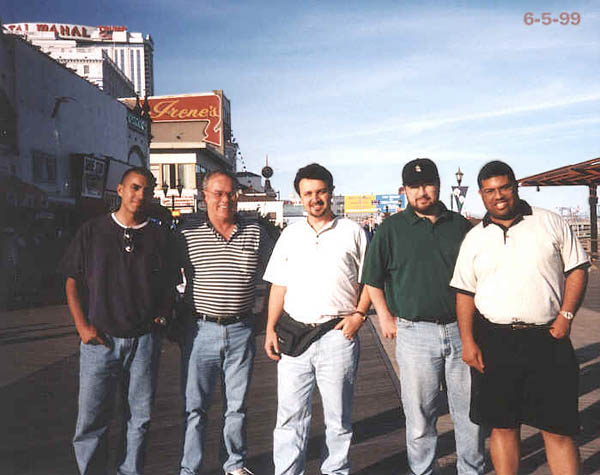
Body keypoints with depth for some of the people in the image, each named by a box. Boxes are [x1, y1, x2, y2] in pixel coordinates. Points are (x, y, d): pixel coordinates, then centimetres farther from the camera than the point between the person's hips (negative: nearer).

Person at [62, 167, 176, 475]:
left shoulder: (159, 236, 6)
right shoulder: (92, 231, 4)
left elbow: (167, 285, 14)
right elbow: (73, 281, 6)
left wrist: (163, 313, -3)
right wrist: (82, 325, -4)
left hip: (144, 341, 1)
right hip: (99, 339, -1)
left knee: (140, 418, 10)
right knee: (91, 419, 4)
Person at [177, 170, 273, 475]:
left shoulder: (255, 232, 2)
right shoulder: (187, 233, -2)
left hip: (241, 331, 2)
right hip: (200, 329, -1)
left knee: (237, 406, 15)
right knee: (195, 407, 9)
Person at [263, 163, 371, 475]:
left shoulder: (352, 232, 6)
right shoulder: (290, 234, 12)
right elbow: (279, 285, 13)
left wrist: (359, 314, -7)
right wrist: (271, 329, 6)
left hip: (337, 335, -2)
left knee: (338, 417, 9)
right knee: (290, 415, 6)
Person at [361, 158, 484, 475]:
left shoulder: (460, 225, 10)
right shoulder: (391, 229, 3)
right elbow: (372, 280, 7)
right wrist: (385, 318, 0)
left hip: (462, 330, 2)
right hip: (415, 334, -2)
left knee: (470, 413, 12)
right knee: (419, 416, 7)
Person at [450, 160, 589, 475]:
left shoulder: (550, 223, 5)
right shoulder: (475, 238, 8)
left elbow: (577, 270, 6)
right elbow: (465, 292, 8)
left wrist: (566, 316, -8)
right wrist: (467, 341, -1)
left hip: (548, 340, -1)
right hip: (494, 342, 1)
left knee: (558, 430, 4)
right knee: (503, 425, 10)